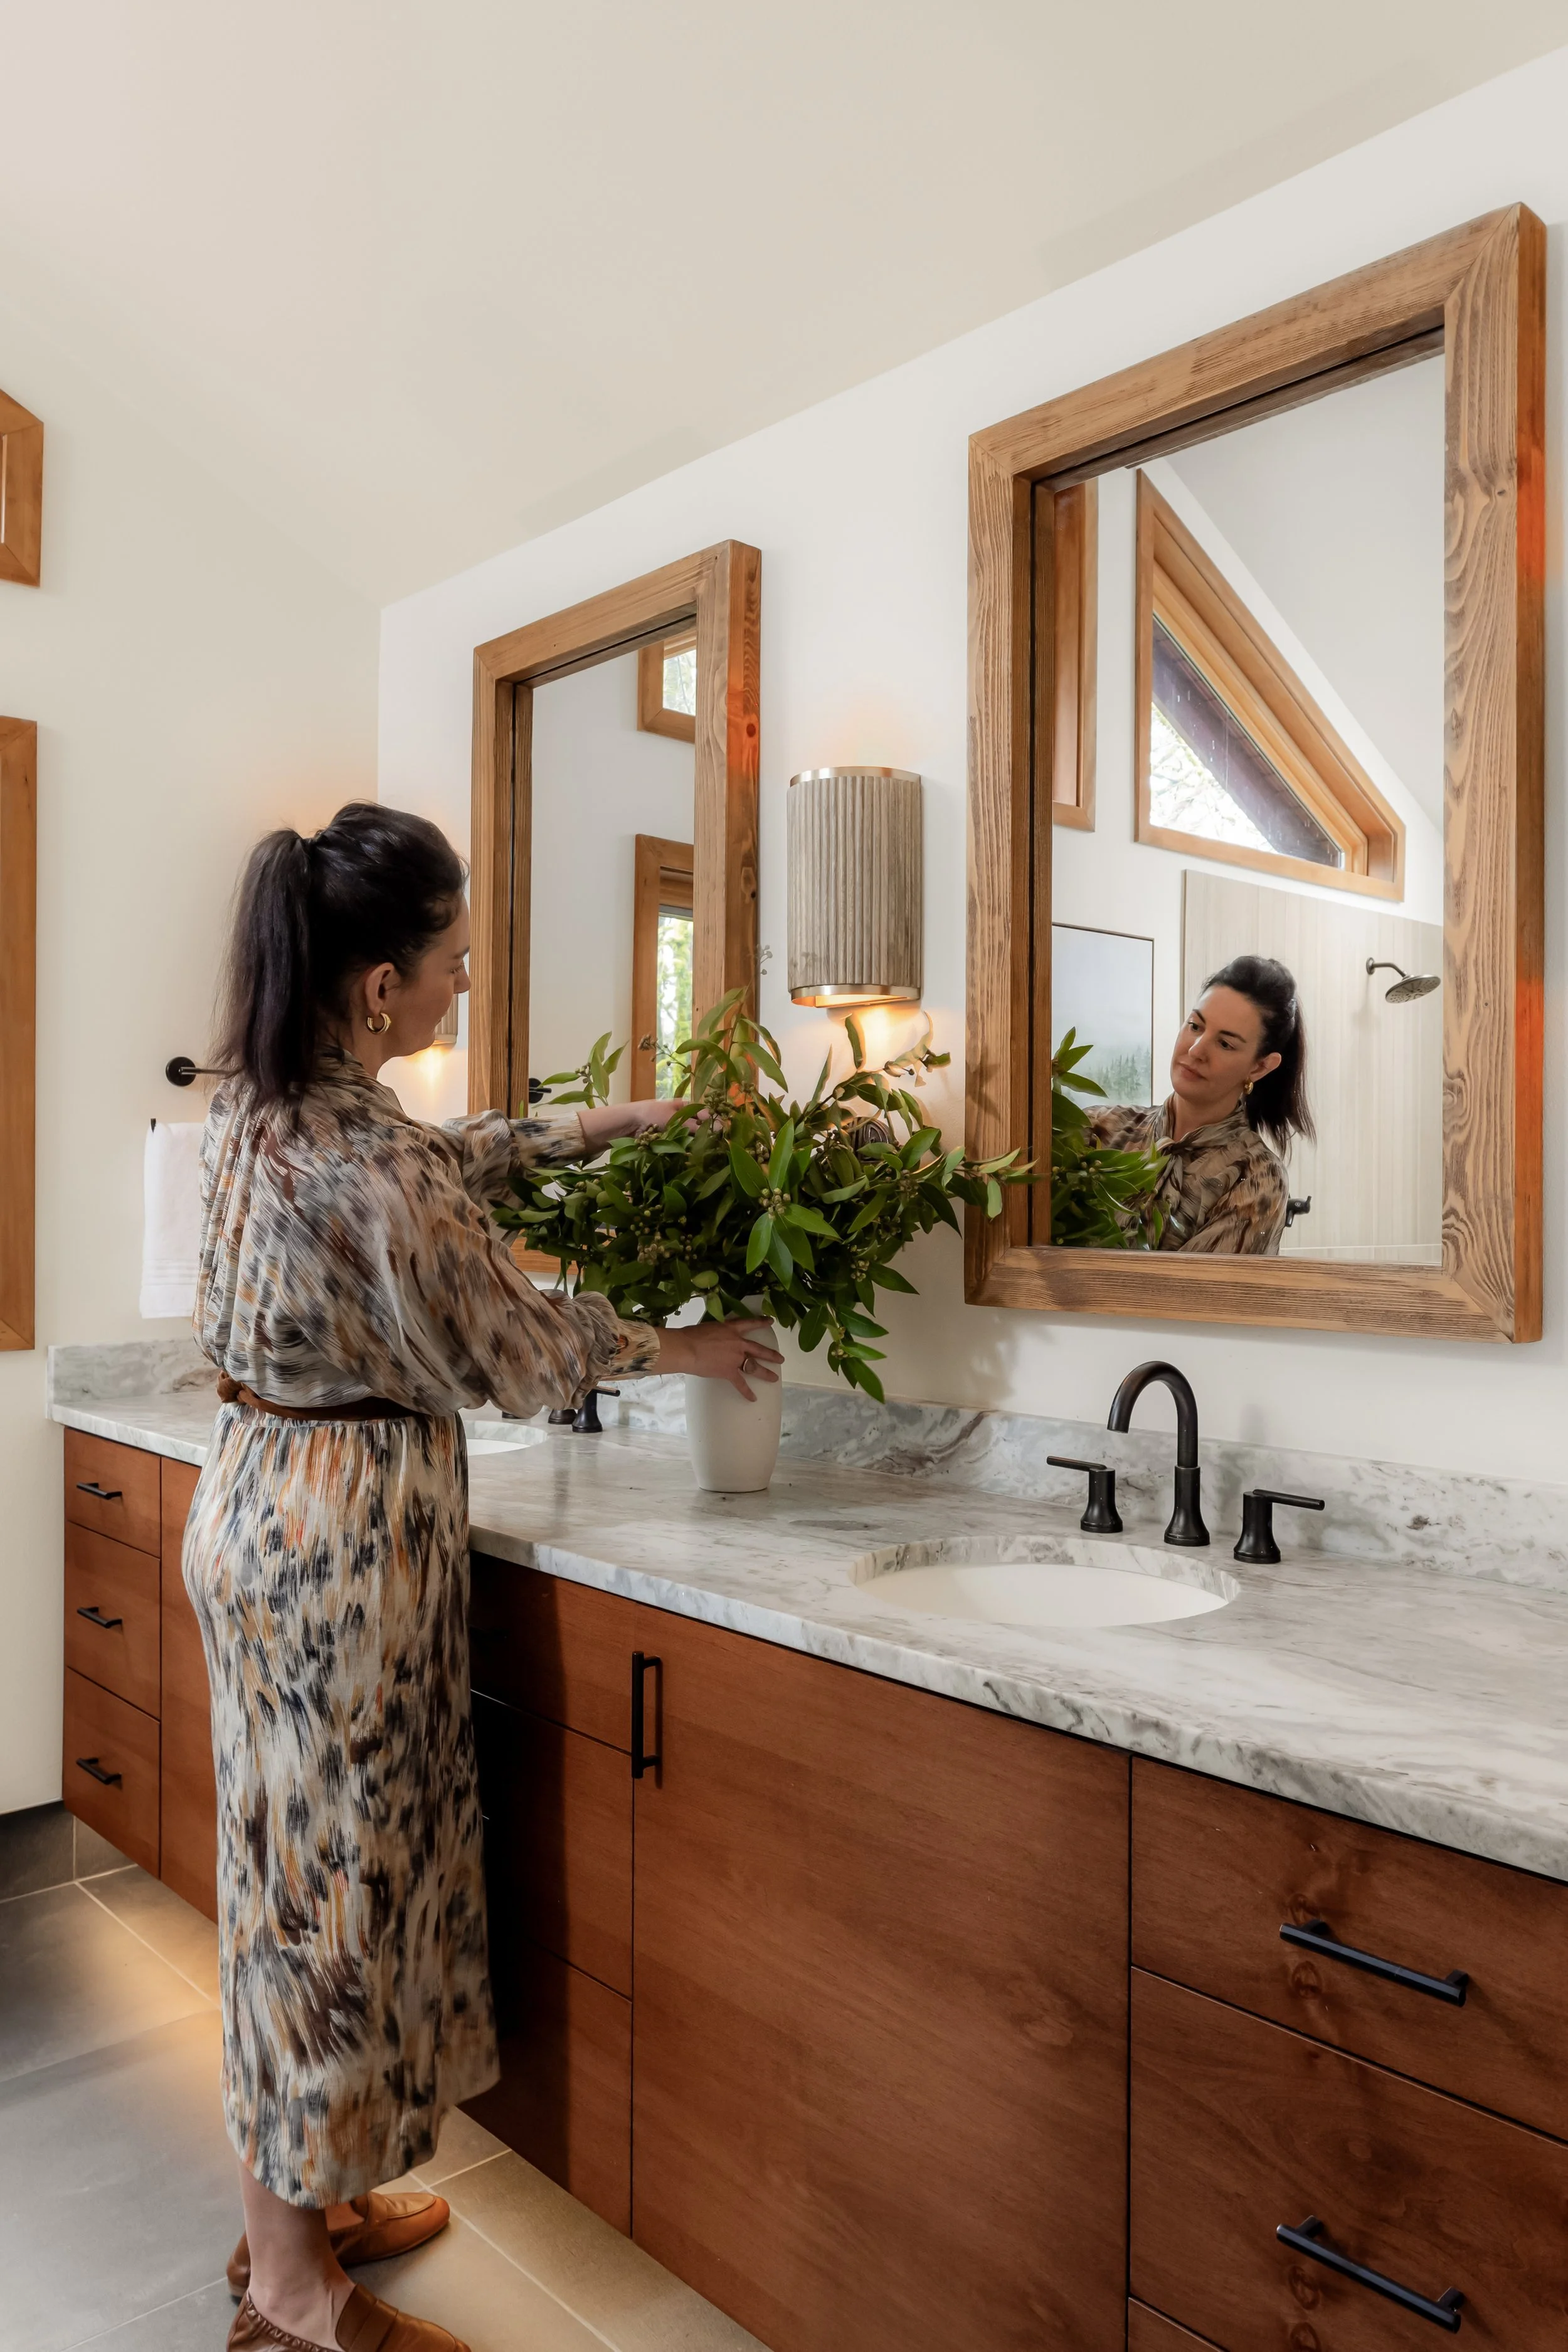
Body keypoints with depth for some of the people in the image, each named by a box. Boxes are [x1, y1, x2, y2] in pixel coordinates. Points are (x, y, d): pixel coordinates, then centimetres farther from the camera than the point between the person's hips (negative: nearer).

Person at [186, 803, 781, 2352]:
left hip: (266, 1491, 10)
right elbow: (511, 1354, -15)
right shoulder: (361, 1165, -25)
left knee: (308, 1855, 20)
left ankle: (305, 2198, 40)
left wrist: (612, 1122, 18)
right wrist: (688, 1350, 0)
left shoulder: (264, 1105, 4)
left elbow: (452, 1159, 20)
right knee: (331, 1869, 6)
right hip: (345, 1525, -10)